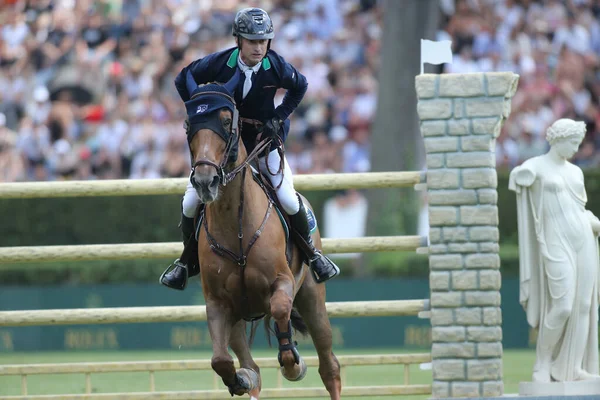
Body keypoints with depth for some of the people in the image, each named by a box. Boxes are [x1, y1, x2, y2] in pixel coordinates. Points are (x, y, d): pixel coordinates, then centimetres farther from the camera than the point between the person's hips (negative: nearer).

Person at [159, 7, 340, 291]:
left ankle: (311, 253, 12)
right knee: (191, 200, -6)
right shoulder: (219, 63, -19)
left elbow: (299, 87, 5)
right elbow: (183, 81, -2)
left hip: (263, 138, 0)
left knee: (288, 198, -13)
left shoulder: (276, 67, -17)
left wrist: (278, 118, -5)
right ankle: (188, 259, 17)